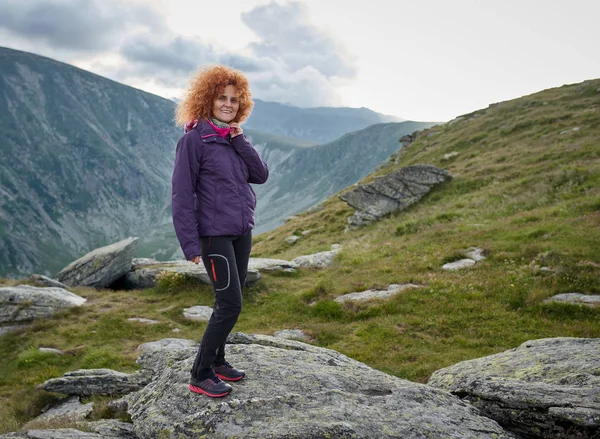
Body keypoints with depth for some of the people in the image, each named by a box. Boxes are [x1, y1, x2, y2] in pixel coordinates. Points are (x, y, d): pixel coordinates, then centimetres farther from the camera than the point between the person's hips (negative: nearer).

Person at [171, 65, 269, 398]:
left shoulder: (235, 138, 10)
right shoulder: (194, 139, -11)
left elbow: (261, 176, 1)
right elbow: (181, 194, -13)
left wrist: (240, 141, -9)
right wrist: (190, 243, -17)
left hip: (242, 232, 7)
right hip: (215, 234, -7)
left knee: (230, 302, 13)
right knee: (230, 304, -8)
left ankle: (217, 361, 28)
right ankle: (200, 376, 6)